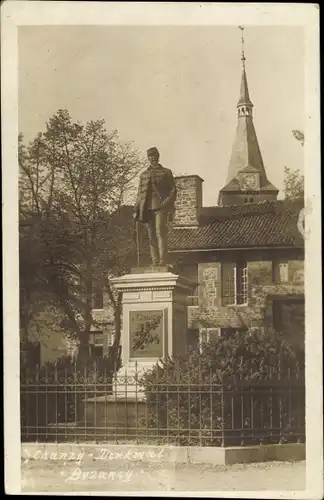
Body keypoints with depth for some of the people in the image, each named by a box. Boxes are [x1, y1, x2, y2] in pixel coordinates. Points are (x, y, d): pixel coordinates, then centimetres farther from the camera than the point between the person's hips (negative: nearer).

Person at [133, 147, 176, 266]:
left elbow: (173, 190, 6)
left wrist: (167, 203, -9)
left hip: (161, 207, -3)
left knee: (160, 233, -15)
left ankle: (163, 261, -16)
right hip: (147, 208, 3)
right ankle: (155, 263, 1)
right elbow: (140, 193, 18)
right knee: (152, 236, 0)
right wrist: (136, 210, 10)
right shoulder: (143, 175, 19)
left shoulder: (166, 172, 11)